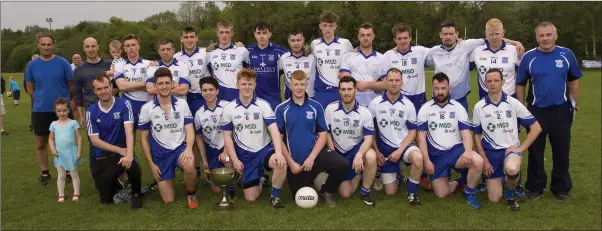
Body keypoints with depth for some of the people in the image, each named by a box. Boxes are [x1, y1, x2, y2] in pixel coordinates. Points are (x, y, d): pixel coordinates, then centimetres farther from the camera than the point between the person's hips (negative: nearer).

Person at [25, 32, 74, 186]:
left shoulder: (63, 63, -6)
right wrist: (40, 101, 8)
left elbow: (72, 85, 0)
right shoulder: (32, 65, 0)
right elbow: (29, 88, 11)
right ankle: (45, 173, 24)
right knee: (40, 143, 9)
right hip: (40, 110, 2)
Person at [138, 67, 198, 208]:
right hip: (160, 154, 0)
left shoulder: (182, 104, -1)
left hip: (180, 148, 0)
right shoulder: (146, 109, -5)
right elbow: (144, 138, 2)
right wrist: (151, 163, -3)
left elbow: (190, 130, -4)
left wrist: (189, 148, -25)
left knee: (189, 165, -38)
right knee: (168, 200, -1)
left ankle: (191, 194, -5)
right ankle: (161, 180, 35)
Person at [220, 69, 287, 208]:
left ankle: (275, 196, -8)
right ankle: (260, 178, 35)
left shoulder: (263, 105, -9)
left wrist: (279, 152, -33)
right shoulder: (229, 109, -3)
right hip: (245, 155, 2)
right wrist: (235, 160, -6)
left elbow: (274, 130, -18)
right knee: (250, 198, 0)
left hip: (264, 149, -1)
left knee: (281, 163, -36)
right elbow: (227, 136, 2)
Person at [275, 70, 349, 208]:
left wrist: (311, 157, -13)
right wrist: (290, 162, -10)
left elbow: (323, 135, -1)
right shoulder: (281, 109, -4)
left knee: (342, 165, -25)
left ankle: (326, 191, 4)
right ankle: (311, 179, 41)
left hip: (315, 154, 0)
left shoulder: (316, 107, -1)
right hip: (294, 161, 0)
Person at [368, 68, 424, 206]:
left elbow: (412, 131, -3)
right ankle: (396, 175, 37)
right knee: (390, 192, 0)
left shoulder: (408, 105, -6)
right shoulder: (375, 103, -7)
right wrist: (377, 152, -4)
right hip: (385, 148, 0)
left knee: (418, 158, -37)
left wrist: (400, 151, -15)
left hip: (404, 145, 0)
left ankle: (411, 193, -12)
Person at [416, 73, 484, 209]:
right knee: (441, 194, -9)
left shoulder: (458, 108, 2)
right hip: (436, 155, 0)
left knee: (478, 161, -32)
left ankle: (469, 193, -4)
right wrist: (426, 160, -12)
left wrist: (468, 151, -27)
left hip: (455, 150, 0)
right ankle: (460, 181, 25)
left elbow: (465, 132, -6)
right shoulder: (425, 109, 1)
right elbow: (421, 136, -2)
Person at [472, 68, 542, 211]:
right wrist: (484, 160, -4)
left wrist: (520, 148, -10)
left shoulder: (513, 103, -5)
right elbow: (477, 136, 3)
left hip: (510, 149, -1)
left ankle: (510, 194, -4)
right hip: (490, 152, 1)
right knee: (494, 199, -1)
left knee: (512, 169, -39)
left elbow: (536, 127, -2)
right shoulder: (479, 107, -3)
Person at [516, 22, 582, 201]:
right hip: (536, 110, -1)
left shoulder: (567, 55, -2)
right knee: (535, 151, 8)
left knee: (561, 151, 10)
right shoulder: (529, 57, -5)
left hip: (561, 110, 1)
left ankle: (561, 188, 25)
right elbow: (520, 84, 1)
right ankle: (535, 187, 22)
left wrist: (575, 104, 9)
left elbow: (574, 81, 7)